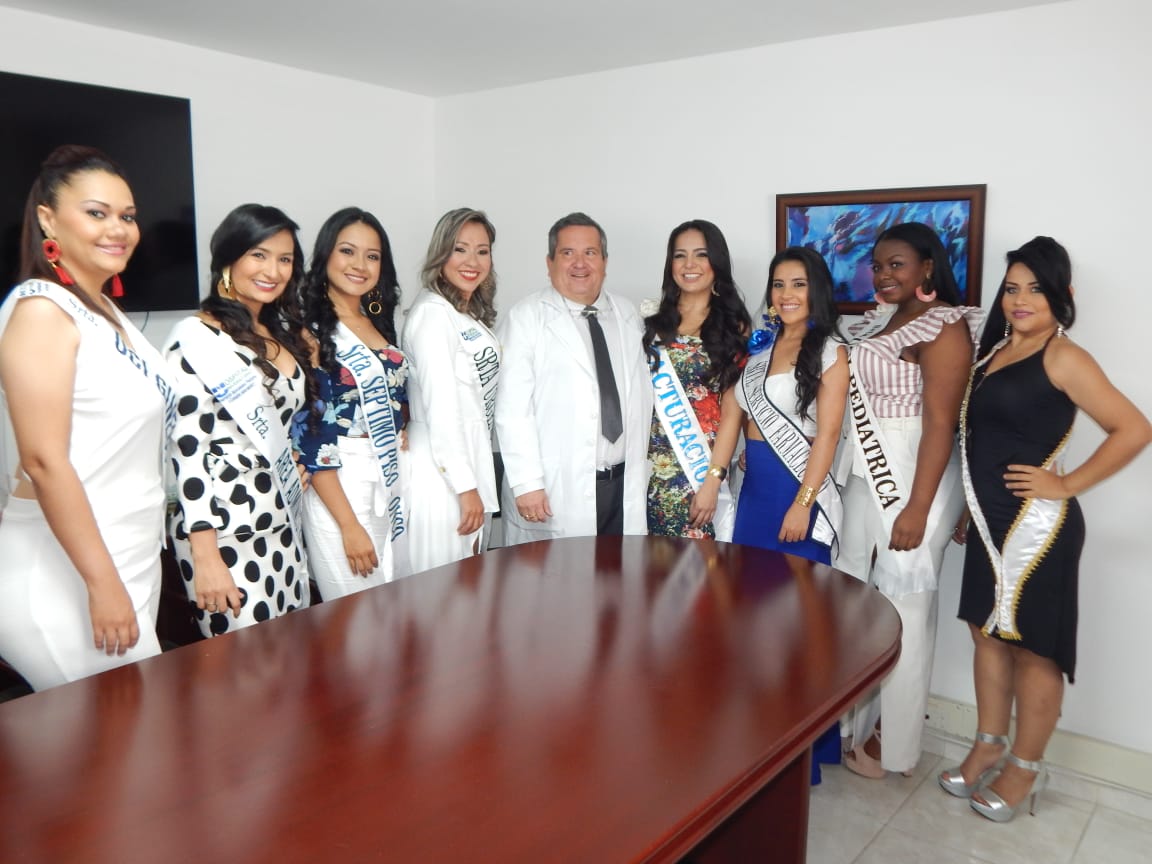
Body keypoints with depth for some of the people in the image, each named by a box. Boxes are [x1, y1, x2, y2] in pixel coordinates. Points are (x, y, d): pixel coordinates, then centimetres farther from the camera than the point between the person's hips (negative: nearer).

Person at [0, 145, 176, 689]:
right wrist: (103, 583, -21)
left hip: (129, 559, 8)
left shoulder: (103, 309, 11)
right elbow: (44, 461, -21)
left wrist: (122, 577, 19)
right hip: (66, 574, -8)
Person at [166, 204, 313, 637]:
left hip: (284, 525, 7)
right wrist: (205, 558, -18)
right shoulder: (197, 339, -11)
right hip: (225, 528, -7)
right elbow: (187, 450, -15)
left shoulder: (283, 333, 11)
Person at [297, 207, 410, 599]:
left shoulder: (378, 323, 10)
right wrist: (349, 525, -17)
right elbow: (308, 436, -15)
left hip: (392, 483, 7)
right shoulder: (310, 330, -10)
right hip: (338, 490, -7)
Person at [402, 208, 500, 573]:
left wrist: (477, 482, 14)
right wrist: (466, 487, -18)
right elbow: (441, 407, -19)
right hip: (442, 471, -9)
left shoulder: (473, 314, 13)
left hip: (472, 463, 9)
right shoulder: (433, 313, -14)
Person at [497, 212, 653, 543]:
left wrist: (640, 473, 10)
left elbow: (642, 396, 15)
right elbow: (512, 407, -9)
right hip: (556, 491, -4)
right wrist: (526, 483, -15)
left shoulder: (628, 316, 13)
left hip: (624, 486, 5)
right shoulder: (527, 317, -4)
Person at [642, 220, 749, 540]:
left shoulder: (732, 325, 2)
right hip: (650, 467, 2)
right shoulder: (653, 320, 8)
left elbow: (733, 411, -4)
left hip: (702, 466, -2)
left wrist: (713, 481, -11)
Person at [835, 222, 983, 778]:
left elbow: (940, 423, -17)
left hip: (915, 476, -8)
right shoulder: (881, 321, 14)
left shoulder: (944, 327, -11)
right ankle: (859, 723, 30)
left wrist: (918, 508, -21)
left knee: (902, 611, 3)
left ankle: (893, 745, 19)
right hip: (866, 475, 8)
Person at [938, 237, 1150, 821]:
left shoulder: (1063, 358, -13)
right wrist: (971, 508, 15)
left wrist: (1067, 484, -15)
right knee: (988, 633, 16)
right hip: (990, 520, 8)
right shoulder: (994, 349, 11)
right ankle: (988, 745, 31)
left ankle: (1026, 768, 21)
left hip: (1035, 524, -8)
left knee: (1032, 646, 5)